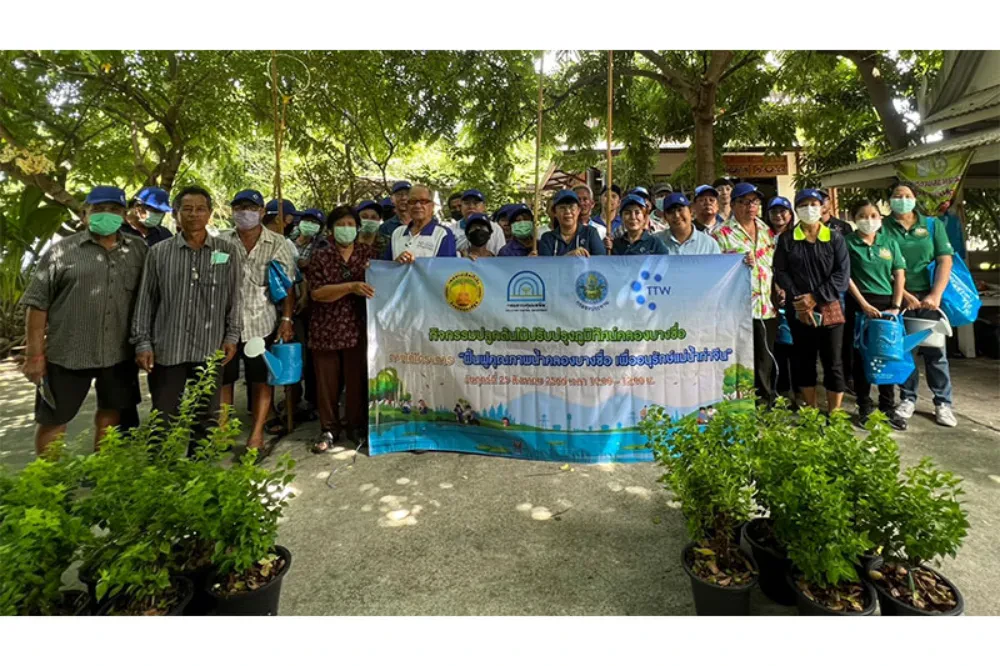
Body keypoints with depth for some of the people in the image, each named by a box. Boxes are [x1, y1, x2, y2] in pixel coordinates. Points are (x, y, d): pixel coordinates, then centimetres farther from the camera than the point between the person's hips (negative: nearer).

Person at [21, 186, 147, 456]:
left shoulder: (138, 249, 5)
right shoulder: (62, 251, -3)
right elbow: (37, 304, -4)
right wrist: (35, 354, -7)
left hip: (119, 354, 3)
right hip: (67, 354, -2)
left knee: (110, 415, 16)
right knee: (53, 420, 8)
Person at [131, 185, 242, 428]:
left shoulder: (226, 251, 3)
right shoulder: (159, 252, 3)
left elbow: (235, 297, 5)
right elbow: (145, 301, 5)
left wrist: (232, 336, 0)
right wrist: (142, 342, 1)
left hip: (211, 350, 0)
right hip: (167, 349, 0)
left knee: (208, 419, 11)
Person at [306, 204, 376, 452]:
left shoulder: (367, 253, 8)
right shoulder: (321, 257, 2)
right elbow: (317, 293, -8)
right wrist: (350, 287, -18)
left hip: (357, 328, 1)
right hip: (325, 329, 0)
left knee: (357, 380, 4)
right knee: (327, 381, 5)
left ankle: (356, 426, 20)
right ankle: (329, 429, 19)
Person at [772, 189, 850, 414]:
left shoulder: (835, 239, 5)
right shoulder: (786, 239, 7)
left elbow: (842, 274, -4)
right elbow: (780, 273, -2)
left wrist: (816, 297, -15)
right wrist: (797, 300, -13)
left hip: (829, 309, -1)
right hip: (799, 311, 1)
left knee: (833, 363, 1)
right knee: (804, 362, 8)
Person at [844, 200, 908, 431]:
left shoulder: (890, 243, 9)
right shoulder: (847, 243, -1)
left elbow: (899, 275, 7)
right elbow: (846, 276, -6)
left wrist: (896, 306, -4)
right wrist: (865, 305, -11)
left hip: (886, 303, 3)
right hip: (859, 304, -3)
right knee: (861, 356, 3)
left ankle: (887, 407, 17)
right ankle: (864, 407, 13)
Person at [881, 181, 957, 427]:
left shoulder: (933, 225, 6)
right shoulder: (882, 228, 2)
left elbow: (945, 260, -1)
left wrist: (935, 295, -13)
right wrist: (904, 294, -11)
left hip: (928, 296, 1)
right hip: (897, 297, -1)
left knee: (934, 349, 3)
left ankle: (942, 402, 12)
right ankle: (908, 398, 17)